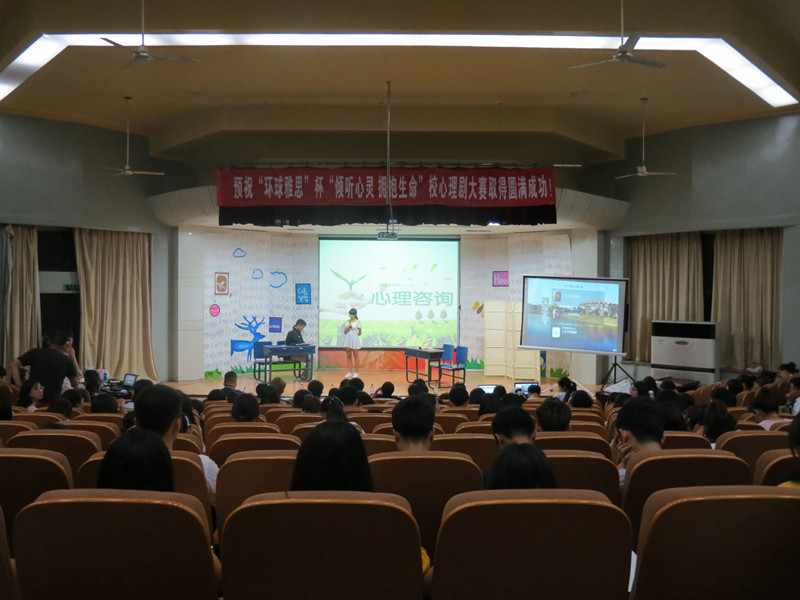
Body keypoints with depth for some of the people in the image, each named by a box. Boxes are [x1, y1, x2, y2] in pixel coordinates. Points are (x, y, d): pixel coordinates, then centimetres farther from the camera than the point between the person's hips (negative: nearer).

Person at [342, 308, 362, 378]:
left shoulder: (358, 322, -3)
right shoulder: (347, 321, 7)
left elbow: (359, 333, 0)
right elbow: (345, 332, 1)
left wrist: (353, 335, 3)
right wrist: (349, 326, -12)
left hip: (355, 340, -4)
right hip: (348, 340, 4)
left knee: (355, 356, 1)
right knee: (349, 356, 6)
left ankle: (356, 372, 7)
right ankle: (349, 372, 11)